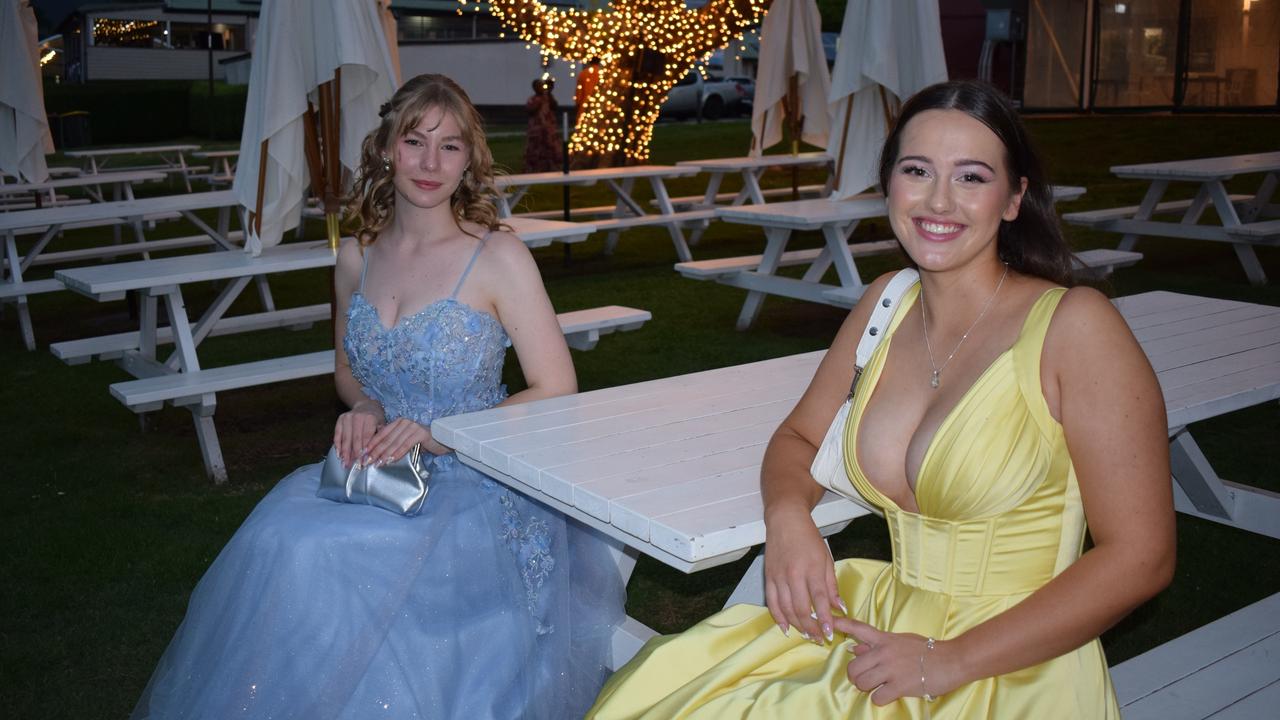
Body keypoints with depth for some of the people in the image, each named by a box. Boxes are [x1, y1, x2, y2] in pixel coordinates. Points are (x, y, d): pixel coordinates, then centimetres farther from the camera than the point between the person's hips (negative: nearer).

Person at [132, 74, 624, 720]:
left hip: (475, 483, -4)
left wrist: (441, 433, -17)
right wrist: (364, 409, -2)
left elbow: (556, 392, -10)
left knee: (328, 553, -28)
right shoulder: (356, 257, 6)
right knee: (278, 537, -23)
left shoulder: (498, 258, -10)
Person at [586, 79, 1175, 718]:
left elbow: (1140, 557, -13)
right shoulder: (887, 303, 5)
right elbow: (799, 439, 15)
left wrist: (951, 662, -17)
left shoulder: (1074, 324, -12)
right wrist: (787, 513, -8)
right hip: (888, 618, 5)